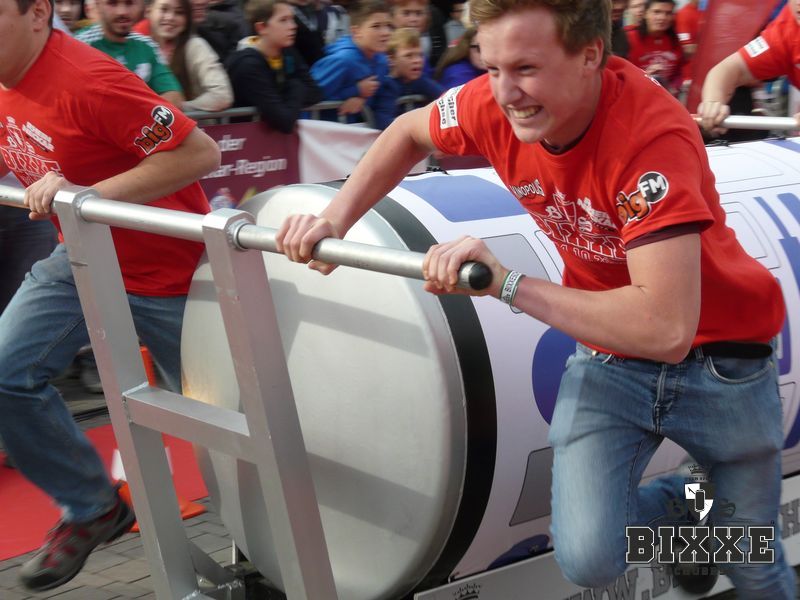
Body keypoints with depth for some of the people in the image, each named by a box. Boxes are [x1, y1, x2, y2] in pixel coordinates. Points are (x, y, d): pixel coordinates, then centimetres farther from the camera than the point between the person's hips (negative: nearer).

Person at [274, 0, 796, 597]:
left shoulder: (654, 135, -33)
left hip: (721, 362, -3)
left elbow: (665, 329, -42)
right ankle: (685, 505, 18)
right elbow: (410, 132, 8)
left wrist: (506, 284, -38)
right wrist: (335, 218, -6)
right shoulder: (498, 101, -17)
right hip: (609, 354, 4)